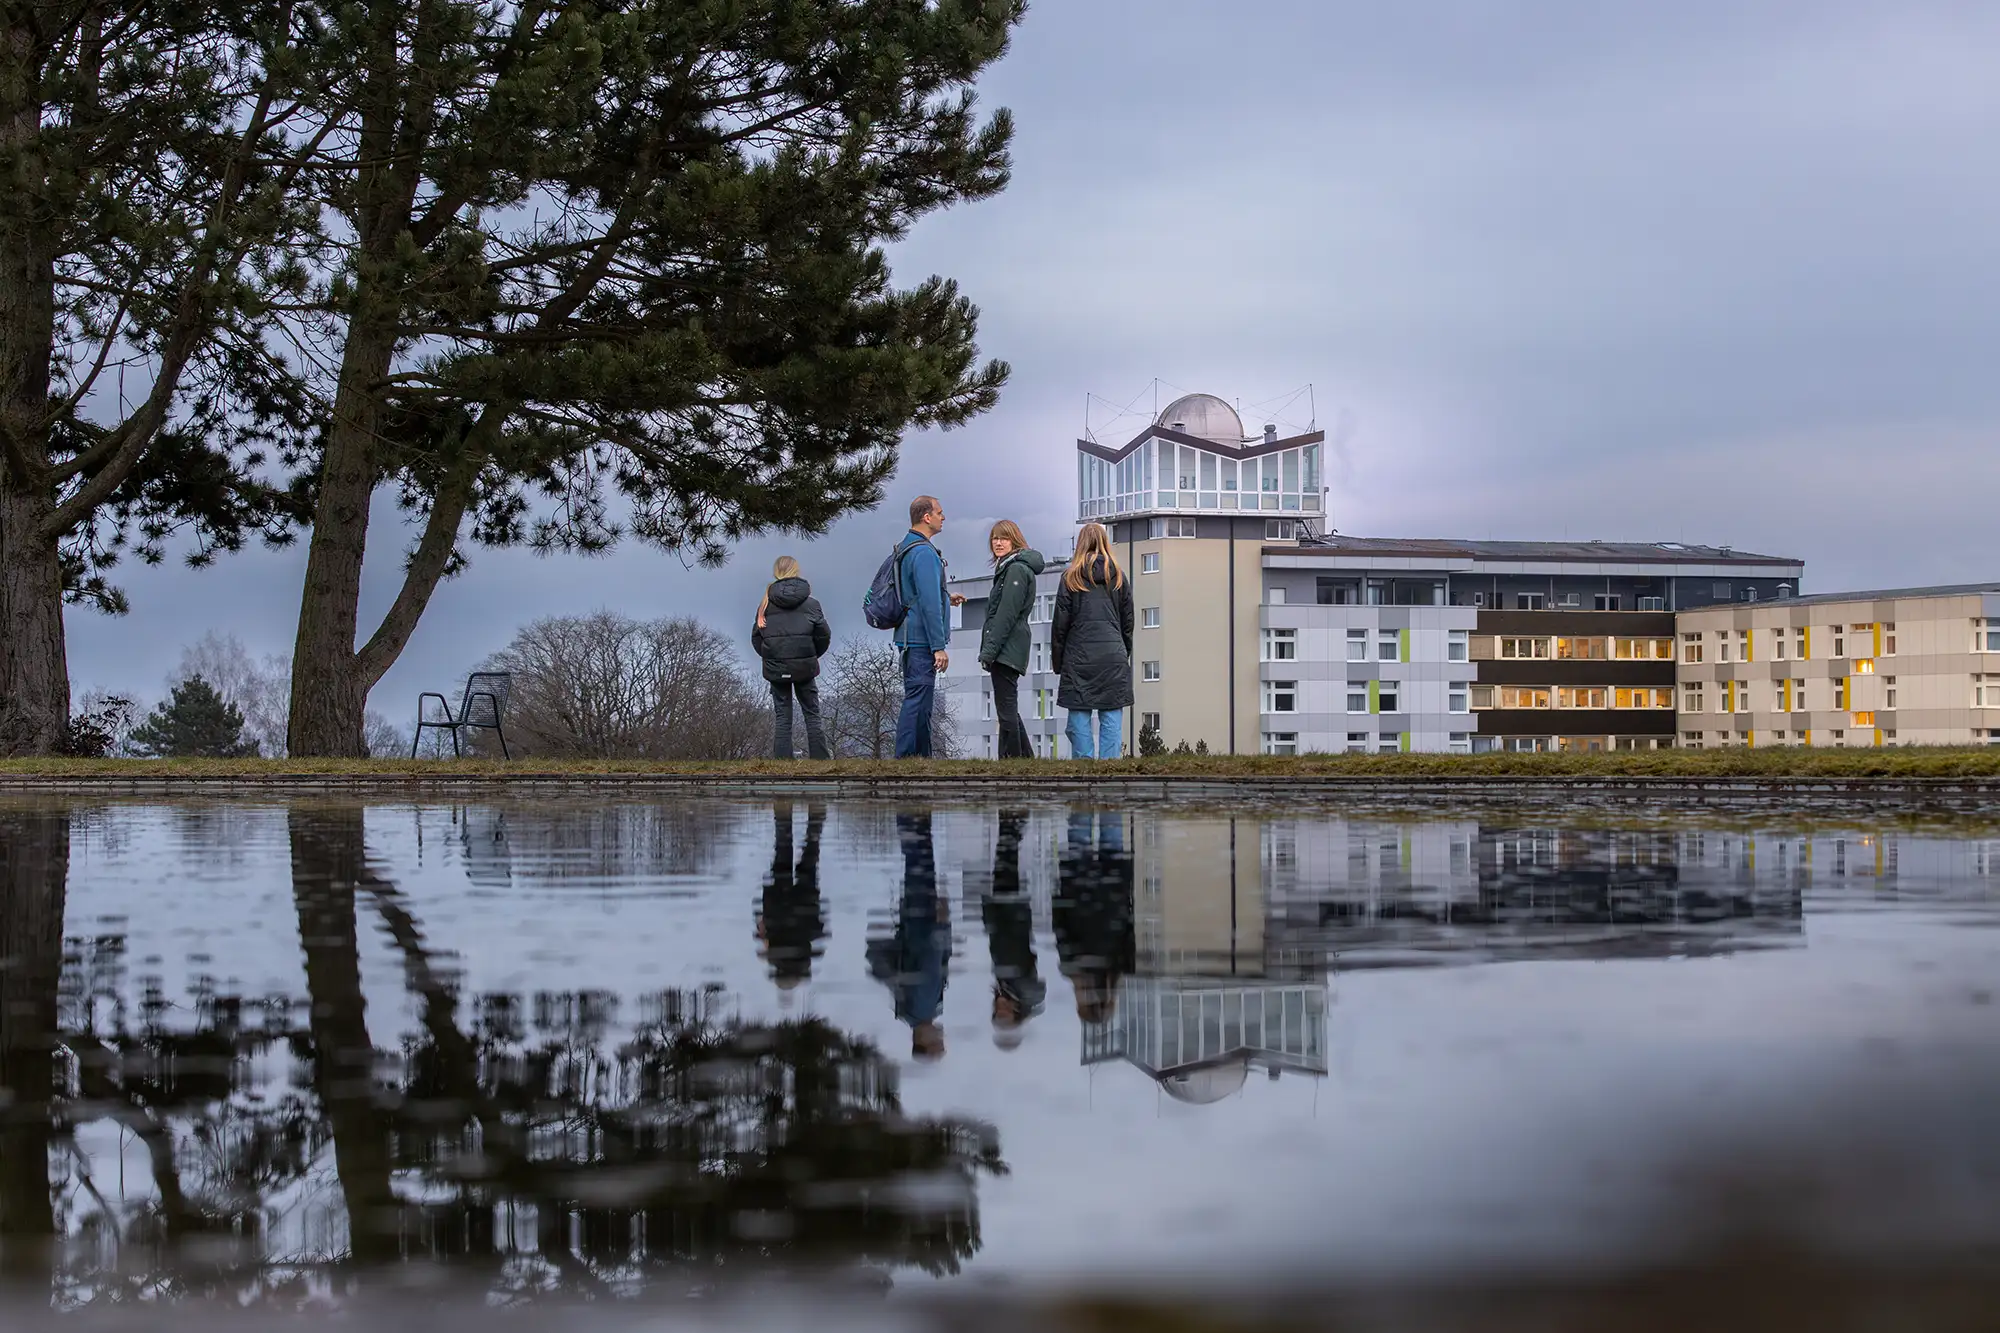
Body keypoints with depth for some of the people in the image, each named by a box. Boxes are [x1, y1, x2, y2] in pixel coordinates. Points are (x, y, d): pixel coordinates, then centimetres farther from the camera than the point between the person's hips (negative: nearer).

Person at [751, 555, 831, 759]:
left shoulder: (766, 604, -1)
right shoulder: (810, 603, -2)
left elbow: (756, 637, 1)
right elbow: (824, 635, -2)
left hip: (776, 668, 1)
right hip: (804, 666, 0)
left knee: (781, 717, 5)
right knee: (812, 714, 8)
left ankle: (782, 760, 0)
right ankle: (820, 758, 5)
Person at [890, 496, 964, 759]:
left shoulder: (904, 548, 15)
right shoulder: (924, 552, -17)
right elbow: (929, 603, -21)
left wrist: (945, 598, 26)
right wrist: (939, 646, -21)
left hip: (910, 638, 10)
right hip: (922, 639, -10)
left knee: (919, 701, 15)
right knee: (917, 701, -10)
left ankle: (922, 758, 21)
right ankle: (905, 759, -11)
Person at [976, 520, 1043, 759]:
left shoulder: (1016, 569, -10)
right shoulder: (1007, 568, 21)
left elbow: (1007, 615, -18)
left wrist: (989, 650, -20)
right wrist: (988, 651, 18)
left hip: (1007, 648, -11)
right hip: (1007, 651, 11)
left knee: (1006, 711, -10)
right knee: (1009, 710, 15)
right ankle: (1025, 759, 20)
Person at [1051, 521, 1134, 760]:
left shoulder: (1071, 577, 1)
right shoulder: (1118, 576, 8)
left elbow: (1060, 623, 0)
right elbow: (1128, 621, 12)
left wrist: (1057, 661, 7)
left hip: (1079, 656, -2)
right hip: (1113, 656, 2)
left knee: (1079, 719, 1)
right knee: (1111, 719, 0)